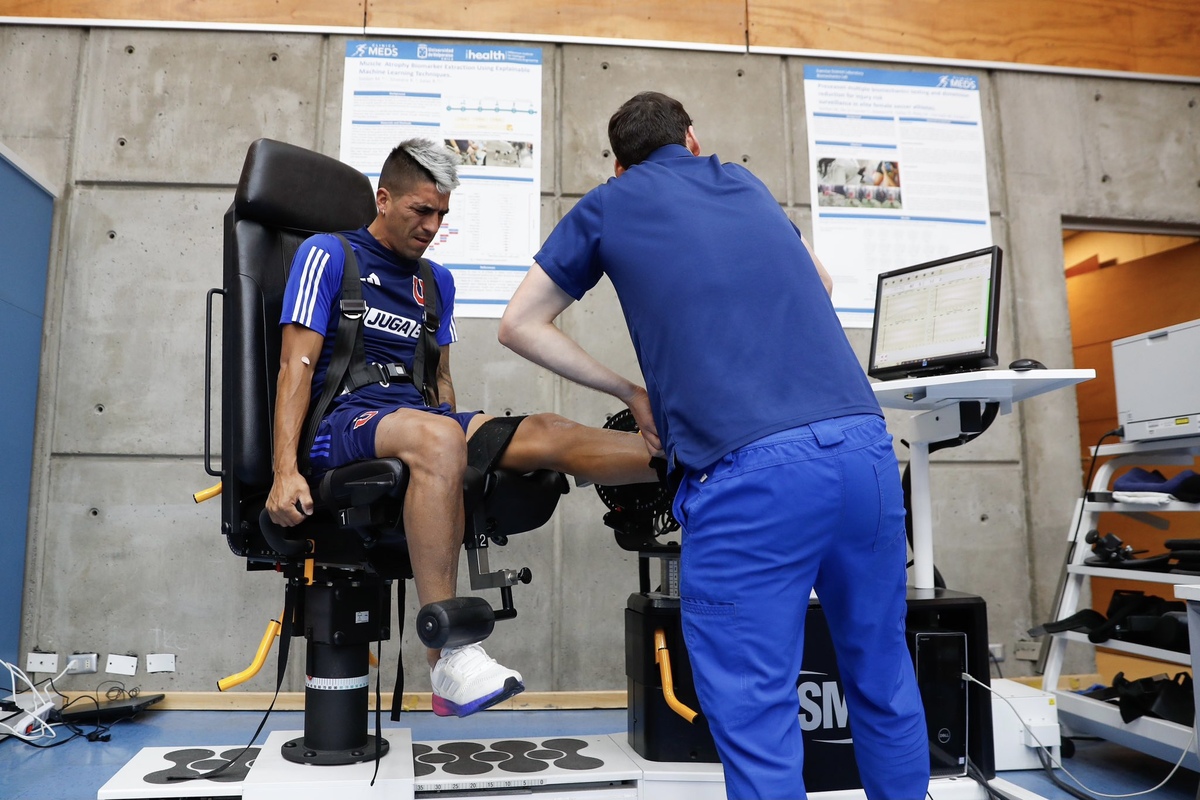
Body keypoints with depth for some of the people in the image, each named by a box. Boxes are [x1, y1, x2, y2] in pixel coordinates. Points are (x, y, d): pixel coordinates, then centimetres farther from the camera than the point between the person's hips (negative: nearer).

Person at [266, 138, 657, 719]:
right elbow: (298, 365, -5)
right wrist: (285, 471, -16)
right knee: (437, 437, -39)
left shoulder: (437, 281, 22)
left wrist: (475, 446, 13)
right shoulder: (327, 254, 5)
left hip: (417, 420, 5)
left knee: (544, 434, -20)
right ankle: (446, 657, -41)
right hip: (340, 424, -5)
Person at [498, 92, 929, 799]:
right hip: (865, 447, 6)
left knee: (757, 712, 2)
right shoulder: (745, 184, 25)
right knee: (883, 679, 20)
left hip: (748, 469, -5)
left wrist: (630, 392, 19)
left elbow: (520, 325, 18)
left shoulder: (608, 205, 15)